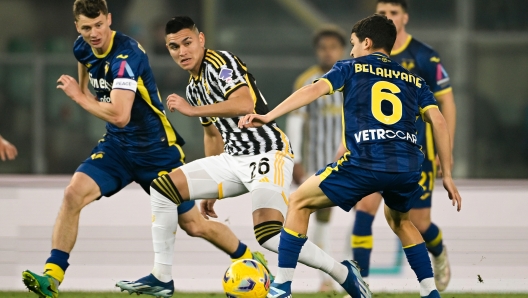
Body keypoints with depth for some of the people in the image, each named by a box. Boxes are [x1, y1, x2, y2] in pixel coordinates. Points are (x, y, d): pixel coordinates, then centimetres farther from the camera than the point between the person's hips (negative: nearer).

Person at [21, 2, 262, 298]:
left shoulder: (126, 56, -27)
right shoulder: (83, 48, -3)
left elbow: (120, 116, -36)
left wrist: (79, 96, -24)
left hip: (157, 149, -6)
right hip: (118, 146, 6)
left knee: (194, 225, 3)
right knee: (74, 193, -19)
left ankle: (251, 260, 28)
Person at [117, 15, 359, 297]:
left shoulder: (221, 62, -11)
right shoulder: (193, 88, 15)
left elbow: (245, 104, -28)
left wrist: (193, 110, -25)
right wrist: (211, 190, 29)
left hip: (268, 153, -9)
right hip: (234, 158, 9)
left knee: (268, 234, -28)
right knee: (163, 187, 2)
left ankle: (344, 274, -15)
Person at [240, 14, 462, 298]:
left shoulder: (351, 68, 15)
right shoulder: (413, 80, 23)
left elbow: (315, 90, 0)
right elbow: (438, 121, 13)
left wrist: (269, 116, -8)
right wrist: (447, 175, 15)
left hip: (365, 163, -4)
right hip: (408, 166, 4)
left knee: (299, 202, 15)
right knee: (399, 220, 36)